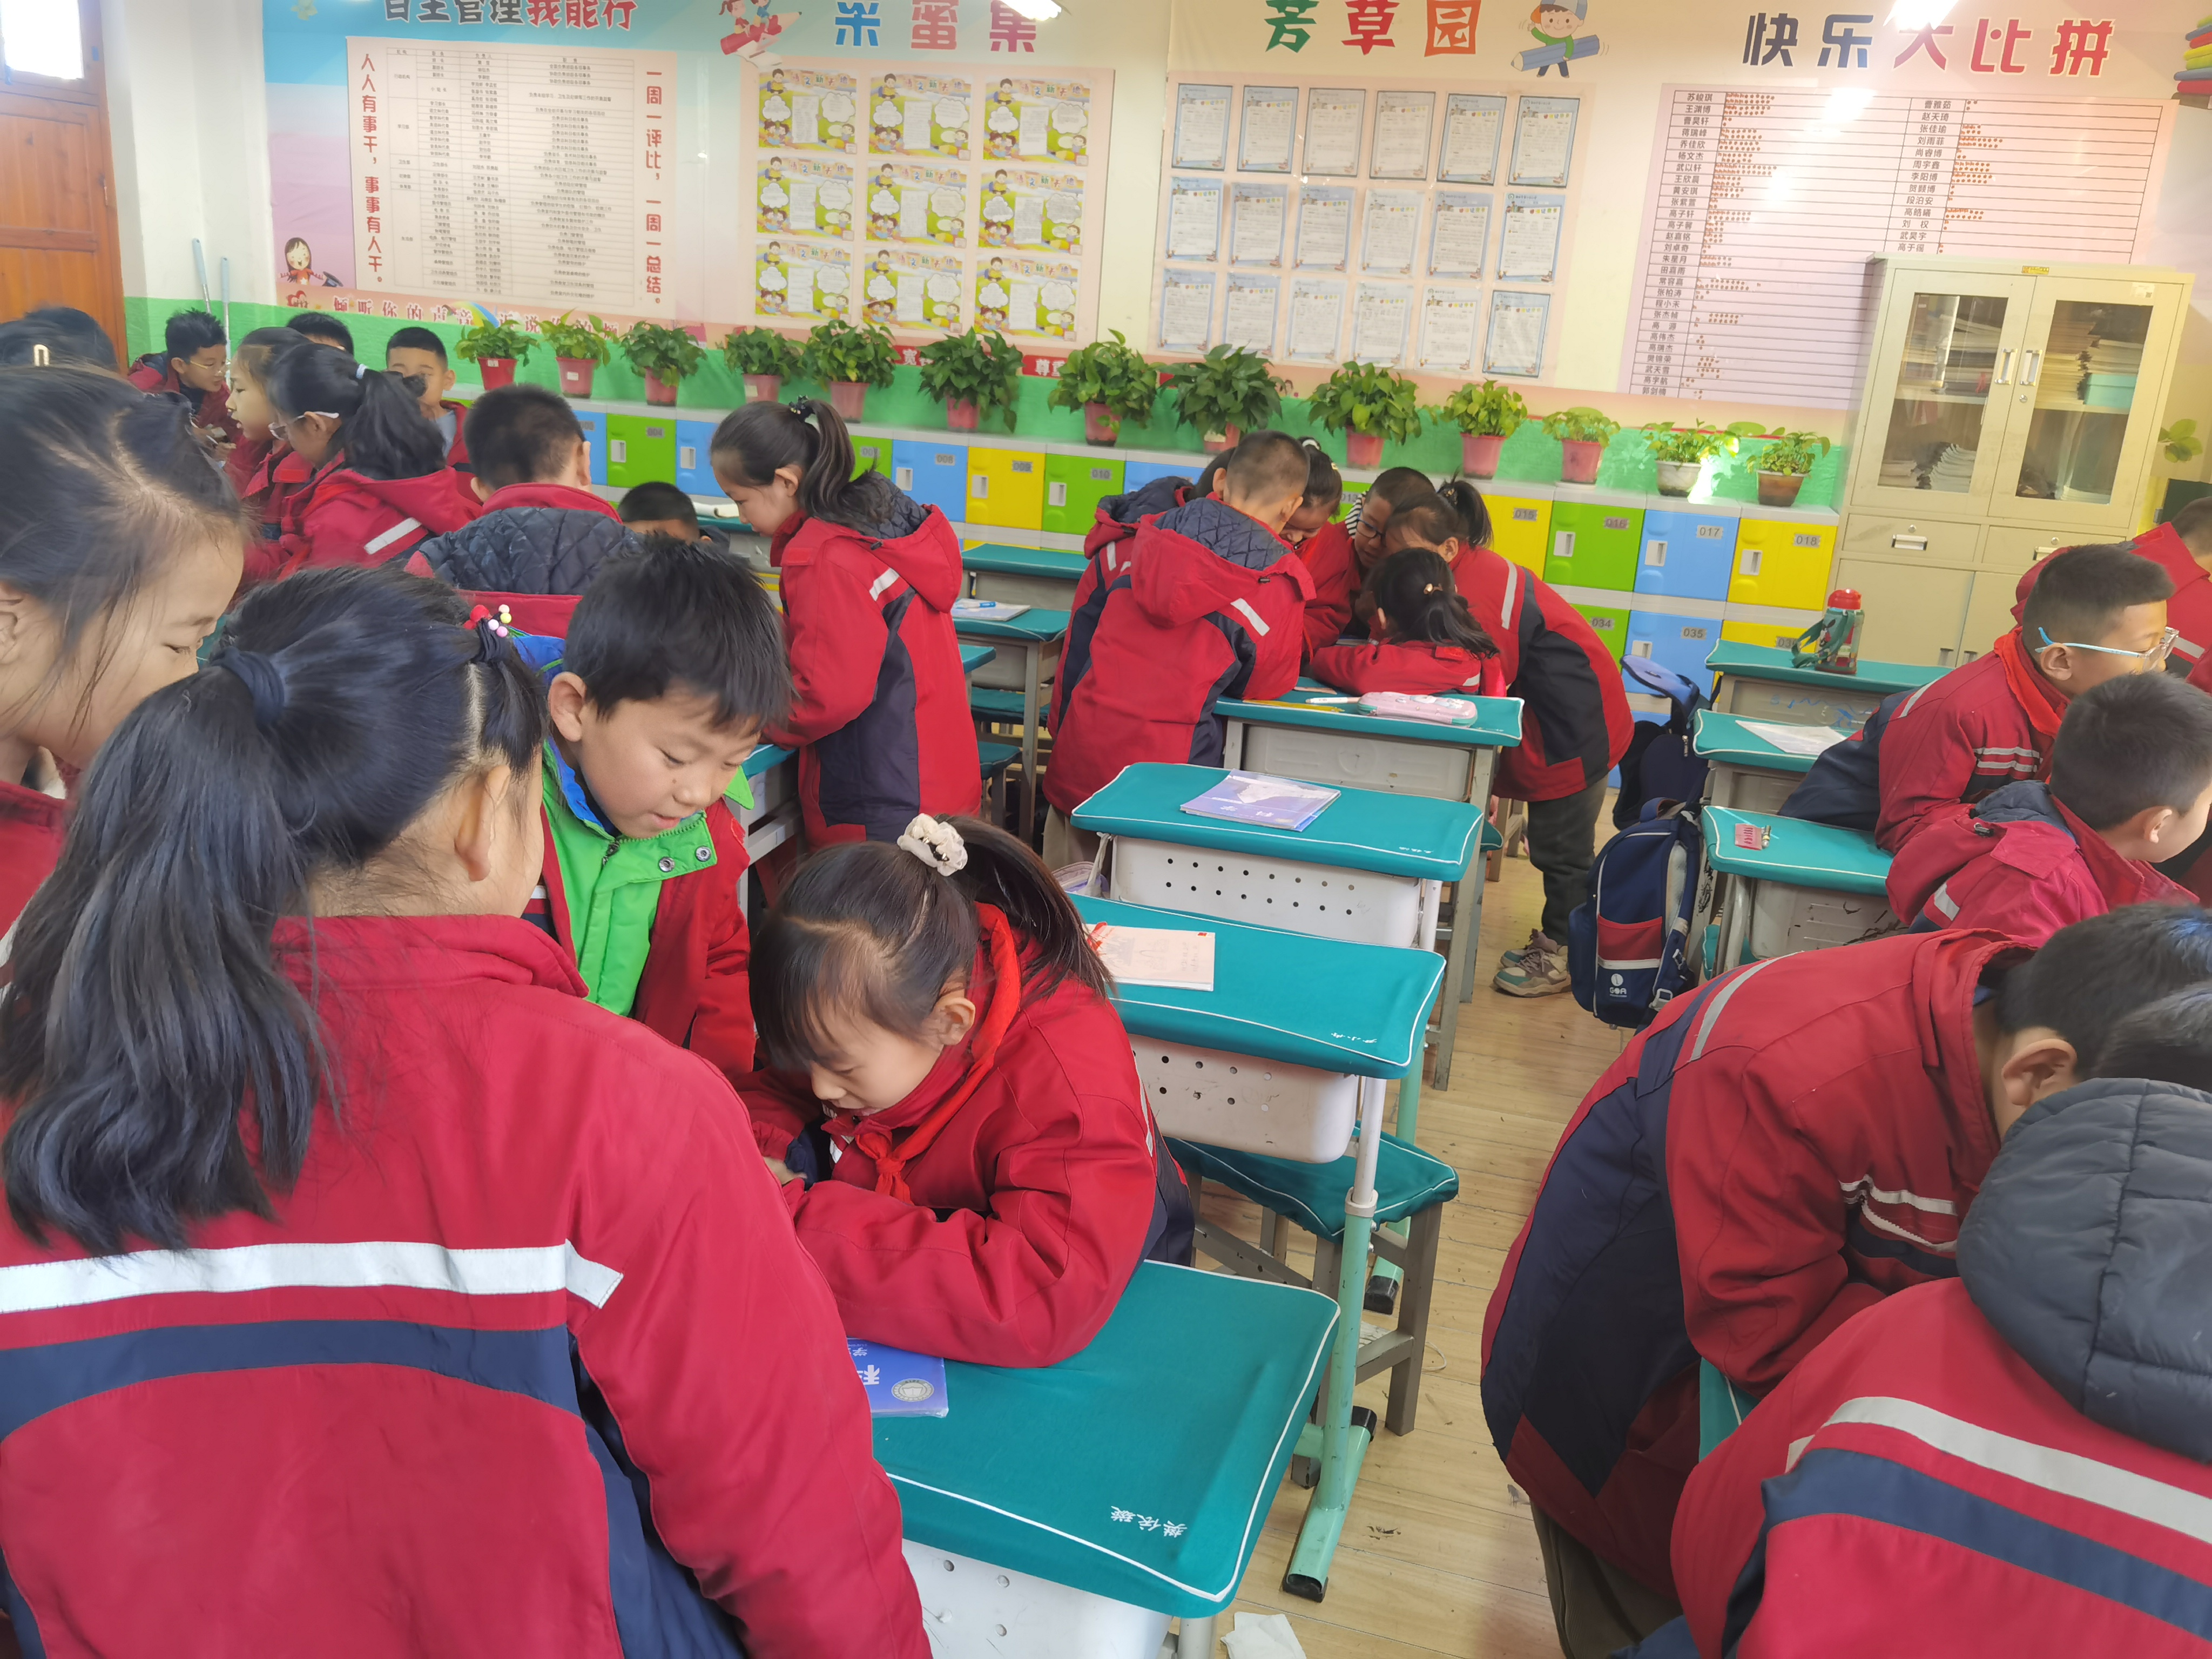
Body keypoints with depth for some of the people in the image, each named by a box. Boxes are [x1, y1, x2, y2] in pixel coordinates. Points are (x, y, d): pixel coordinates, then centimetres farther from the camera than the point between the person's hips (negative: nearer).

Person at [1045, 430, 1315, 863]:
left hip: (1079, 751, 4)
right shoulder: (1280, 584, -5)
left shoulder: (1146, 538, 9)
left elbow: (1082, 633, 15)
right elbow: (1265, 684, 8)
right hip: (1165, 764, -4)